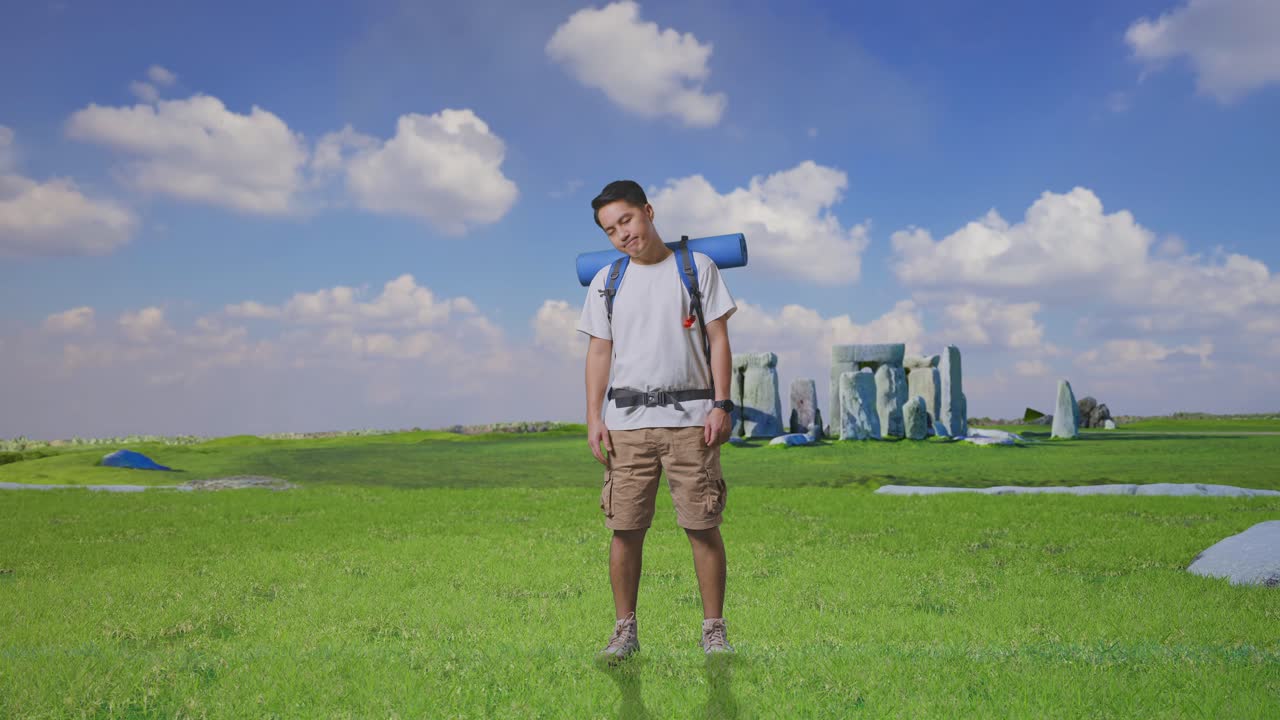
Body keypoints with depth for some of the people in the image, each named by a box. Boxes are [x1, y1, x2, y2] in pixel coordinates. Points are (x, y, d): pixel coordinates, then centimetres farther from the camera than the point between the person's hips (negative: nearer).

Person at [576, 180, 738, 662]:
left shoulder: (696, 267, 6)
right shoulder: (606, 281, 13)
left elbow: (718, 339, 3)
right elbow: (599, 351, 12)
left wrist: (721, 405, -6)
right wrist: (593, 417, 3)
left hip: (689, 418, -2)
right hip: (626, 421, 2)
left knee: (703, 526, -2)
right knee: (625, 528, 1)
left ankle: (714, 631, 8)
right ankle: (624, 631, 12)